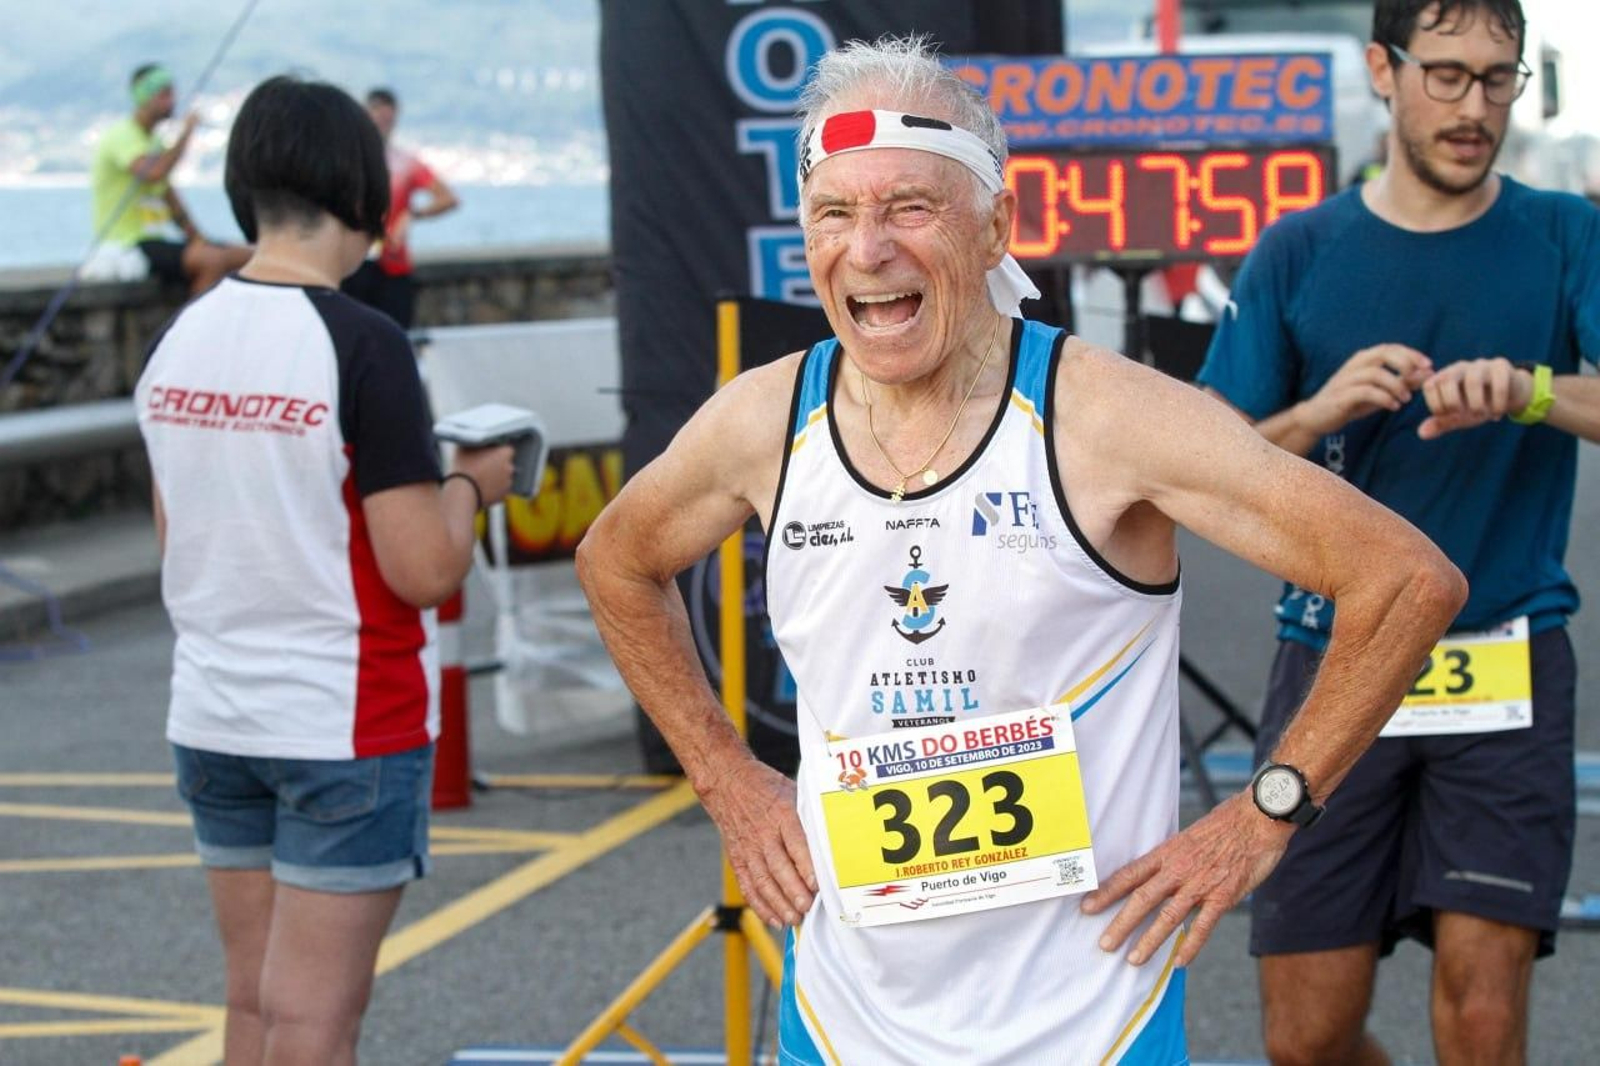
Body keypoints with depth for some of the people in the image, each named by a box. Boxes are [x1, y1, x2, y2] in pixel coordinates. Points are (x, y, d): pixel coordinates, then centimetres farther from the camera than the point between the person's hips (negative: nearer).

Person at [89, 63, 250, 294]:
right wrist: (186, 133, -19)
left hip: (155, 241, 9)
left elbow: (171, 200, 21)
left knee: (246, 256, -2)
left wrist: (197, 238, 7)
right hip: (127, 246, -9)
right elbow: (153, 174, -30)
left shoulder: (154, 141, 20)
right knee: (212, 260, -31)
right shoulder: (121, 135, -11)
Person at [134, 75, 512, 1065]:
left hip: (212, 720, 6)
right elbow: (424, 570, -17)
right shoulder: (360, 345, -16)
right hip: (346, 727, -6)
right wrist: (470, 484, 2)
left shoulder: (179, 340, 4)